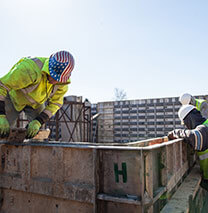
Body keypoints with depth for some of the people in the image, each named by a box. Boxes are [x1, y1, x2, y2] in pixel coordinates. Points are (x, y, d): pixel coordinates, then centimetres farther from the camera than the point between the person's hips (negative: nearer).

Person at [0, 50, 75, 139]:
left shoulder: (63, 80, -24)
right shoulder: (30, 69, -42)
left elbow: (55, 103, -13)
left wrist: (38, 122, -24)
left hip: (36, 103, 4)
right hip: (14, 98, -3)